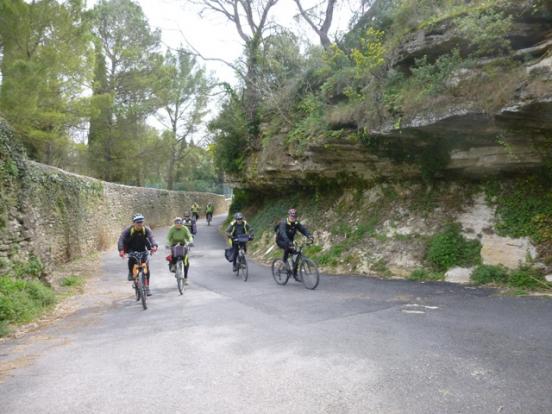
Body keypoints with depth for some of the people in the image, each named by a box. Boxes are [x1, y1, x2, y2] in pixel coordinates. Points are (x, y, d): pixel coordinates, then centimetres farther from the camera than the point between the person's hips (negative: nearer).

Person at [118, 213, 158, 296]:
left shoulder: (146, 229, -17)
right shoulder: (128, 230, -19)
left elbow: (151, 237, -33)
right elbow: (121, 239, -31)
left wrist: (154, 246, -55)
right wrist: (121, 250, -49)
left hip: (142, 250, 1)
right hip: (132, 250, -1)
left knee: (147, 268, -11)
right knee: (131, 258, -30)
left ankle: (147, 287, 1)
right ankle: (131, 272, 0)